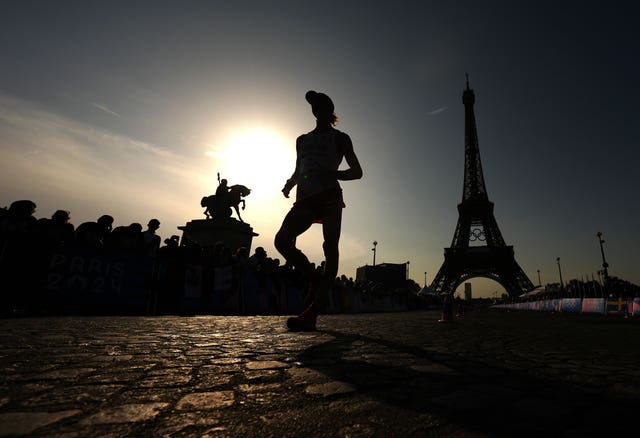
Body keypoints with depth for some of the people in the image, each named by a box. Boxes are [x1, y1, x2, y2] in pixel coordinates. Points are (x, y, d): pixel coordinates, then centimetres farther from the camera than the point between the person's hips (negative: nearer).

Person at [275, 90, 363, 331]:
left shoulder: (340, 138, 15)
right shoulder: (302, 140, 27)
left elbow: (357, 172, 10)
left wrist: (331, 174, -8)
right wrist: (290, 182, 9)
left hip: (330, 197, -4)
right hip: (306, 198, 4)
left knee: (330, 250, -16)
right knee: (282, 240, -19)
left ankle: (312, 312, -18)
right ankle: (315, 279, 0)